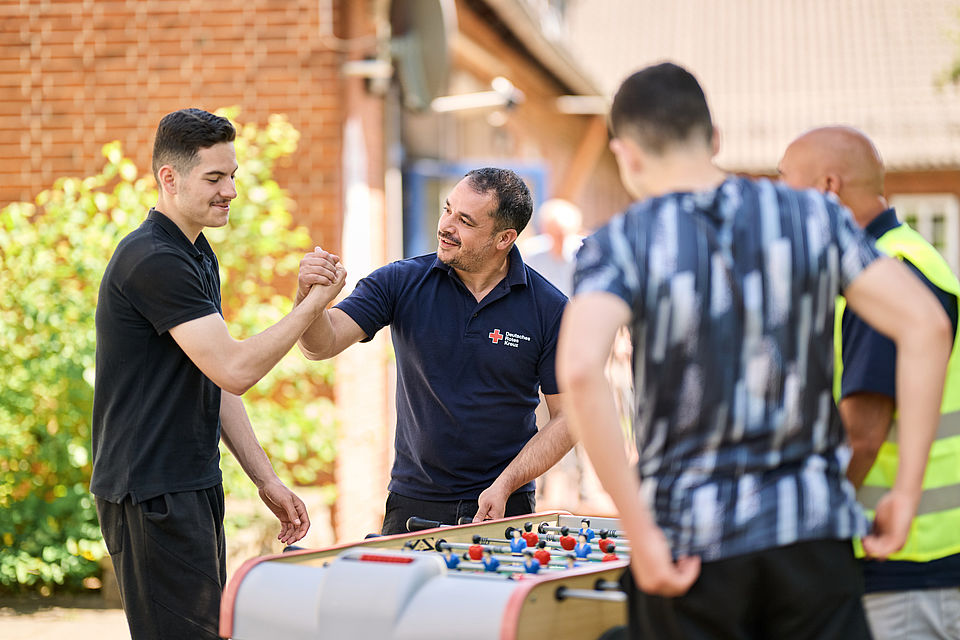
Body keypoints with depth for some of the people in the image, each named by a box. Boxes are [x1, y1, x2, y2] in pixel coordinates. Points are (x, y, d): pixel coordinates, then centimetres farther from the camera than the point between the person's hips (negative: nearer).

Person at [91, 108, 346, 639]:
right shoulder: (151, 260, -16)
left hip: (193, 486, 10)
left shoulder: (197, 254, 16)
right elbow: (235, 369, -22)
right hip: (151, 494, -10)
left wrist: (267, 480, 15)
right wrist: (316, 301, -13)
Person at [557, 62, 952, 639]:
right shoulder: (814, 217, 4)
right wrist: (907, 490, -1)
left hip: (689, 540, -2)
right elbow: (925, 323, -4)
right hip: (813, 528, 2)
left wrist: (640, 534, -18)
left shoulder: (622, 244, -5)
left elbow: (580, 369, -22)